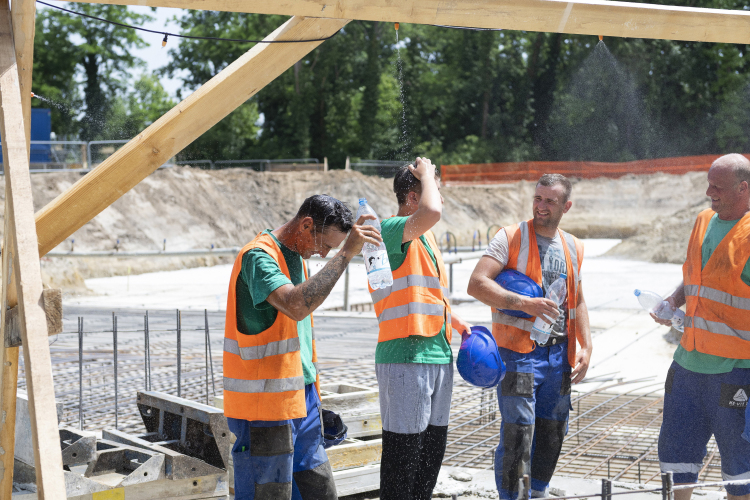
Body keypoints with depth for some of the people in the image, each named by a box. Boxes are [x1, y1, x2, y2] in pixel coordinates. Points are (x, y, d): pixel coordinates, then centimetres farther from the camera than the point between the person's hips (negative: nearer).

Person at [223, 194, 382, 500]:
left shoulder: (296, 255, 14)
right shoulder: (258, 256, -16)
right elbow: (296, 306, -35)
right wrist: (346, 253, -31)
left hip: (300, 399, 9)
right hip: (265, 405, -9)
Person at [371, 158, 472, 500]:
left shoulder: (425, 237, 19)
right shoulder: (391, 230, -12)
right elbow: (432, 212, -32)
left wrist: (454, 321, 25)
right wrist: (426, 173, -15)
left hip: (439, 354, 9)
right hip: (405, 357, -9)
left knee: (433, 443, 15)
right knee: (404, 447, -4)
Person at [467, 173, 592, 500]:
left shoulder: (572, 248, 12)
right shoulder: (511, 237, -6)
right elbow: (477, 283, -17)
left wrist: (586, 346, 9)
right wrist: (524, 304, -26)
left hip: (558, 353, 6)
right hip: (518, 351, -6)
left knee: (553, 431, 13)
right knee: (517, 433, -8)